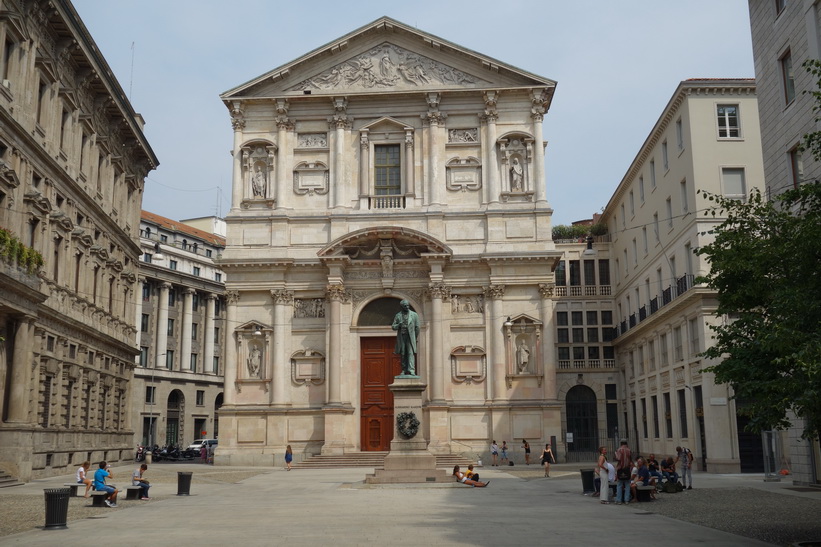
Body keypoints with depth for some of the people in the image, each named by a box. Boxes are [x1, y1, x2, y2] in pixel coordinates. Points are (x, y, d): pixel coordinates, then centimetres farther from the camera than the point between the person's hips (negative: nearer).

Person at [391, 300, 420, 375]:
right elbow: (393, 327, 6)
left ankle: (411, 370, -18)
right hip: (401, 337, 2)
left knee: (410, 353, -12)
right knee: (403, 354, 4)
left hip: (410, 337, -2)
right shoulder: (398, 315, 8)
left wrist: (415, 337, 9)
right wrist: (398, 325, -14)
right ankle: (404, 370, 10)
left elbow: (417, 327, 7)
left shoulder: (414, 315, 3)